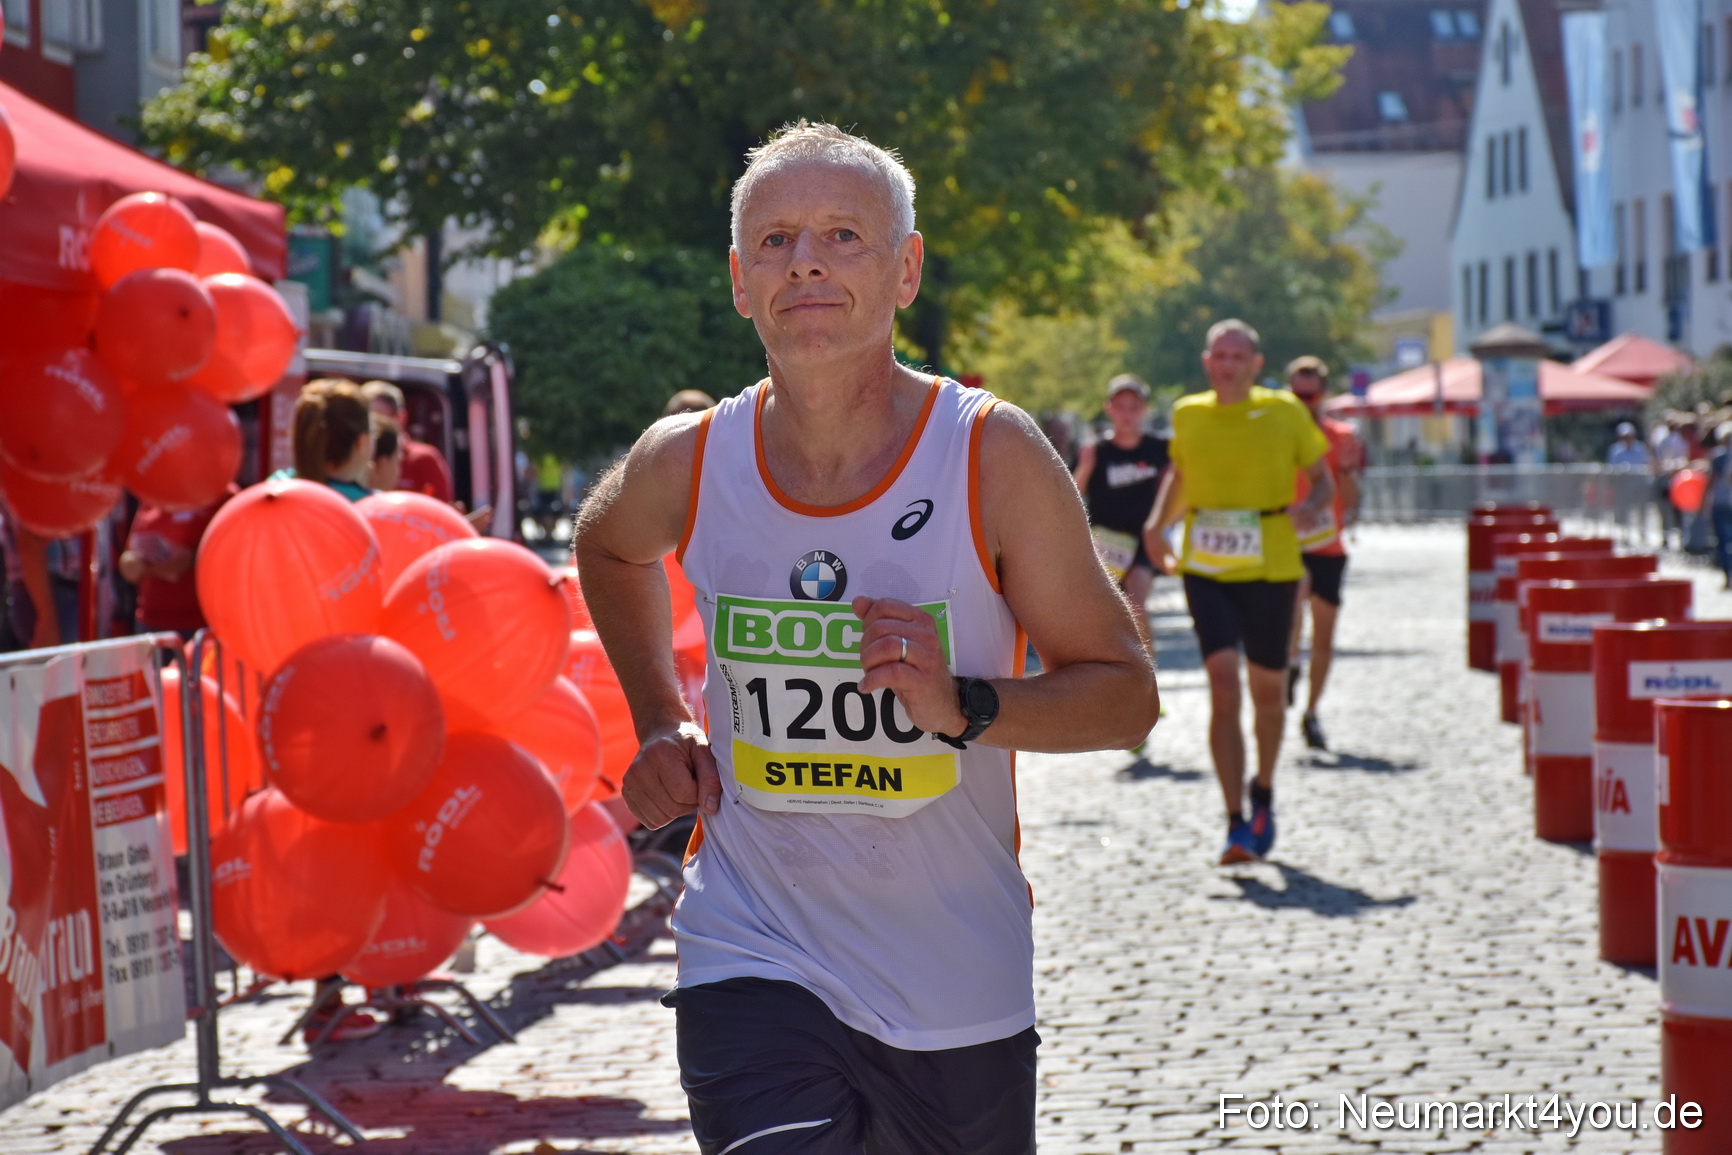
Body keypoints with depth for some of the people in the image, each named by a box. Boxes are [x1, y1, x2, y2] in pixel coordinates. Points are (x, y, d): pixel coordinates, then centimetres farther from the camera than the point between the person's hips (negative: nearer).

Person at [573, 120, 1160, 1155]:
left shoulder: (994, 458, -11)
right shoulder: (687, 465, -4)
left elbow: (1125, 693, -5)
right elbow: (608, 546, 22)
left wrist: (964, 707, -22)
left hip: (959, 993, 0)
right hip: (753, 964, 0)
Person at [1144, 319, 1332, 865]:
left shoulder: (1284, 411, -2)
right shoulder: (1188, 415, 5)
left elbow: (1322, 479, 5)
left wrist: (1311, 506, -17)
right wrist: (1158, 523, 8)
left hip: (1271, 570, 0)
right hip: (1205, 570, 0)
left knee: (1267, 691, 12)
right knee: (1223, 685, -14)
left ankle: (1263, 794, 40)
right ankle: (1236, 825, -13)